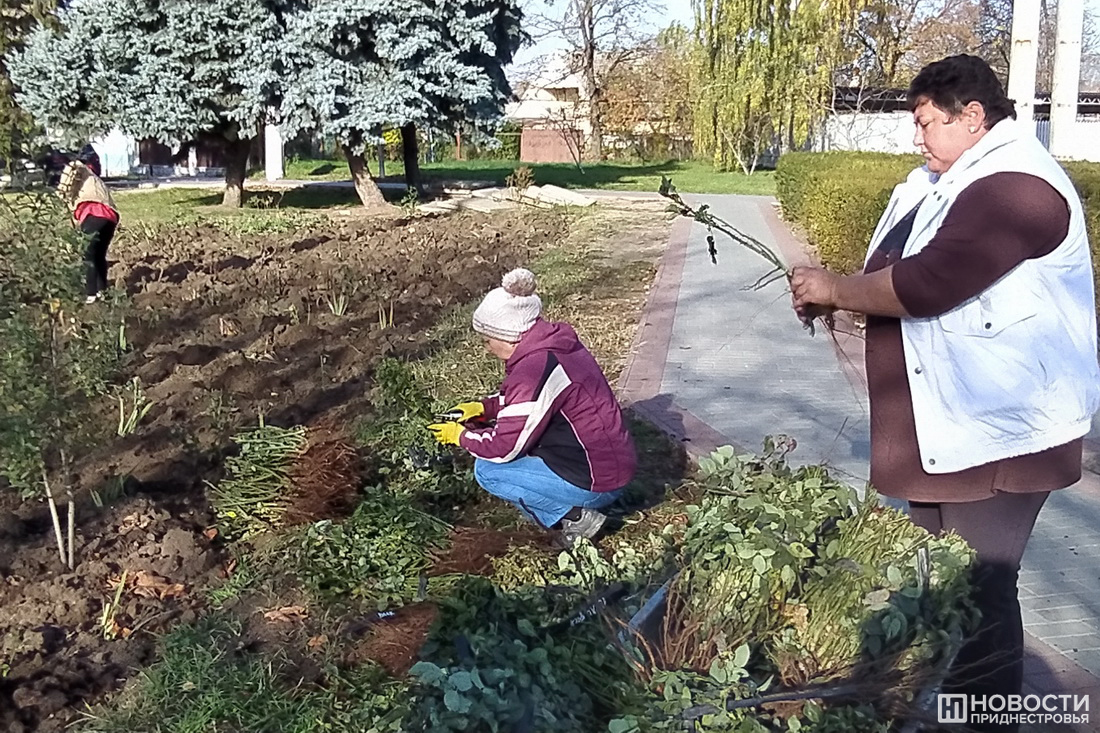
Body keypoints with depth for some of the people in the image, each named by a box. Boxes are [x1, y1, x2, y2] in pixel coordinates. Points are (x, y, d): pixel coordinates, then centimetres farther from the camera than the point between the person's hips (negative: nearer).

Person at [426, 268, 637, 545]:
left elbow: (504, 447, -18)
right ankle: (571, 506, 11)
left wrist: (461, 436, -1)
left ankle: (575, 516, -3)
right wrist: (484, 407, 12)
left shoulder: (536, 368, -24)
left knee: (487, 470, -4)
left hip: (596, 482, -9)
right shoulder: (555, 344, 3)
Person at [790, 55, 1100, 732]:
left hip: (997, 435, -10)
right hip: (943, 426, 10)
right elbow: (898, 274, 18)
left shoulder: (1015, 185, -20)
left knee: (976, 592, 0)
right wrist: (835, 295, 0)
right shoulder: (943, 181, 13)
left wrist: (834, 289, -15)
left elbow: (925, 284, -29)